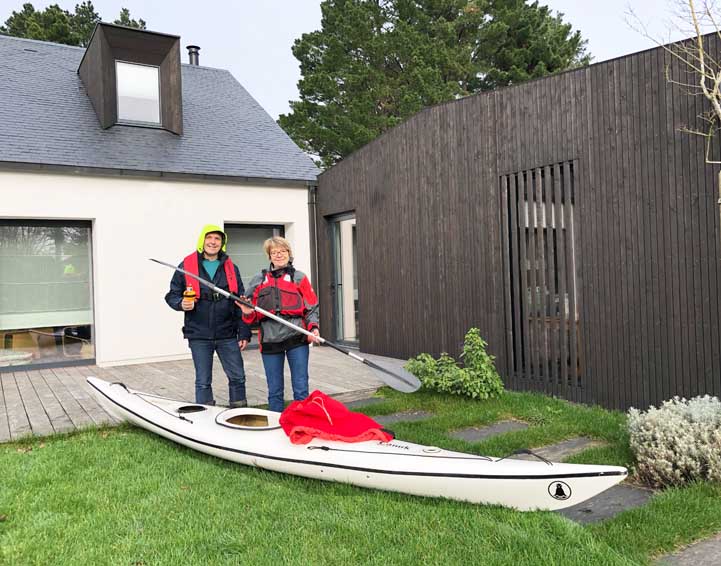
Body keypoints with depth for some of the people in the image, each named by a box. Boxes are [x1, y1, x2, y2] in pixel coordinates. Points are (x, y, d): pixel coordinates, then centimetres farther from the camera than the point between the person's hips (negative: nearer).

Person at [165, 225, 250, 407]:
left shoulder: (231, 268, 7)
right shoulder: (187, 266, 1)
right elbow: (172, 295, 7)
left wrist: (244, 333, 3)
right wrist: (181, 303, -17)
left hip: (227, 335, 2)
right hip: (199, 336, -1)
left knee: (238, 377, 6)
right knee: (203, 382, 8)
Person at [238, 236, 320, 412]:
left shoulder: (299, 277, 10)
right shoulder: (258, 280, 15)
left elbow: (311, 307, 7)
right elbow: (252, 315, 17)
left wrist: (313, 327, -10)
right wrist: (248, 312, -5)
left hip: (296, 338, -2)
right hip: (270, 339, 2)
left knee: (301, 389, 0)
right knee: (274, 391, 9)